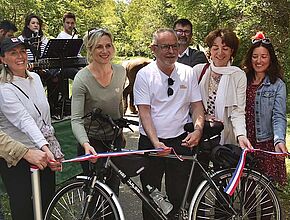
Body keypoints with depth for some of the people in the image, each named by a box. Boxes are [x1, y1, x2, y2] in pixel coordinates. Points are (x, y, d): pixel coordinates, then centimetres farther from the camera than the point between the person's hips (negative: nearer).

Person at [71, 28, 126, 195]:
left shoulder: (121, 71, -3)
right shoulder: (82, 78, -19)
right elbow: (76, 120, -24)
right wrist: (85, 144, -40)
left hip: (115, 139, 5)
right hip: (93, 142, -4)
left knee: (114, 188, 11)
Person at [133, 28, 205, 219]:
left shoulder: (188, 72, 4)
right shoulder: (144, 75, -4)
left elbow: (197, 105, 6)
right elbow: (144, 111, -10)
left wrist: (198, 130, -13)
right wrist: (156, 142, -22)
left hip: (181, 140, 2)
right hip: (150, 141, -1)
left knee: (179, 195, 7)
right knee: (150, 196, 10)